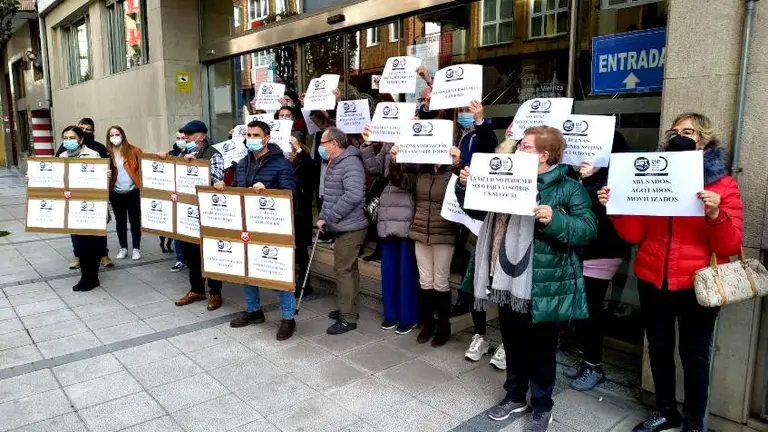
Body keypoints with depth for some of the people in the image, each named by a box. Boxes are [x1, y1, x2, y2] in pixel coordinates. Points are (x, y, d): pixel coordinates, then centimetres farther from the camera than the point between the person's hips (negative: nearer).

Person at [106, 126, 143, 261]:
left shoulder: (134, 151, -2)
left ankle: (136, 248, 16)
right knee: (120, 221, 11)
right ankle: (123, 248, 23)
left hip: (133, 192, -2)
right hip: (116, 194, 2)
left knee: (135, 221, 6)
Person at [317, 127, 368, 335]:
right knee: (349, 268, 17)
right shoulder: (334, 164, 15)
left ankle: (348, 317, 3)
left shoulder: (350, 163, -18)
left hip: (350, 227, -10)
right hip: (344, 226, 10)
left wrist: (330, 217, -21)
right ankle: (350, 308, 28)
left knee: (343, 269, -6)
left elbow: (353, 195, -30)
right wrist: (322, 216, 5)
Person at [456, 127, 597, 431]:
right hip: (508, 280, 6)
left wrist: (554, 220, -30)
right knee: (513, 344, 20)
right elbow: (479, 210, 15)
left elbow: (588, 230, -15)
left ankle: (542, 407, 31)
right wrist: (465, 187, -2)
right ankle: (515, 396, 39)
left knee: (541, 348, 12)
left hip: (543, 286, -5)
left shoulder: (569, 188, -9)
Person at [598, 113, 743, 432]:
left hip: (696, 285, -3)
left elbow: (731, 245, -10)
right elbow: (634, 234, 3)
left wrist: (715, 215, -27)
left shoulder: (723, 184, -4)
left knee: (694, 355, 8)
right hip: (652, 280, 4)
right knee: (658, 348, 15)